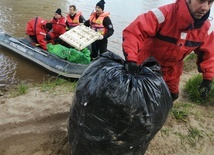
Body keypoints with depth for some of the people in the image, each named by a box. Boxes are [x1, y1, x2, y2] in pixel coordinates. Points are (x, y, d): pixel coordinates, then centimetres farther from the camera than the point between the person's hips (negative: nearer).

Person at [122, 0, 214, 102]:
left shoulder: (205, 28, -12)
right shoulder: (165, 14, -33)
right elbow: (133, 32, -39)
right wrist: (131, 59, -49)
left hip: (171, 70, 5)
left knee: (172, 95, 17)